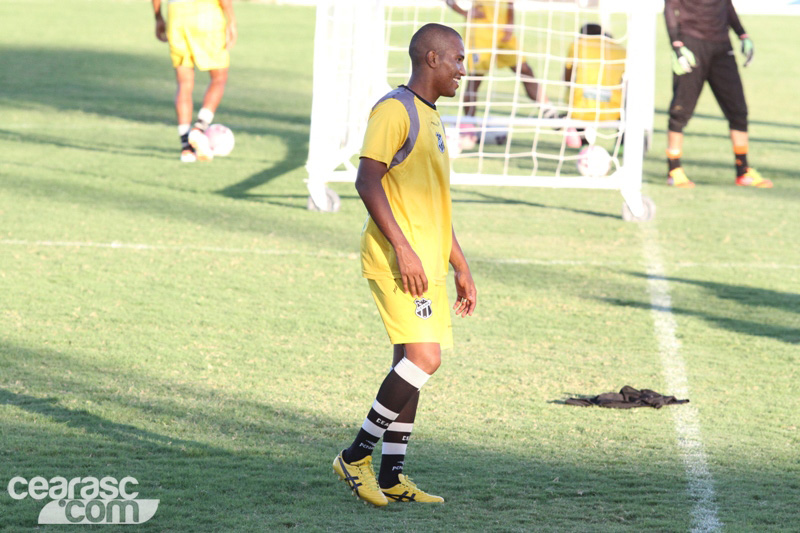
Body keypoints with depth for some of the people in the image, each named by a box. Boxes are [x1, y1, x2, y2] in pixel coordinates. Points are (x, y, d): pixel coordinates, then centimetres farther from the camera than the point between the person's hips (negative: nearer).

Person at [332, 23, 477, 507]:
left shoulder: (432, 119, 20)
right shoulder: (394, 110, -10)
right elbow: (367, 181, -18)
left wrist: (461, 267, 25)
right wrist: (403, 249, -23)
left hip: (426, 262, 10)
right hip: (397, 260, -10)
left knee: (412, 364, 8)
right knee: (424, 357, -17)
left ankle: (392, 475, 11)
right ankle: (357, 456, -9)